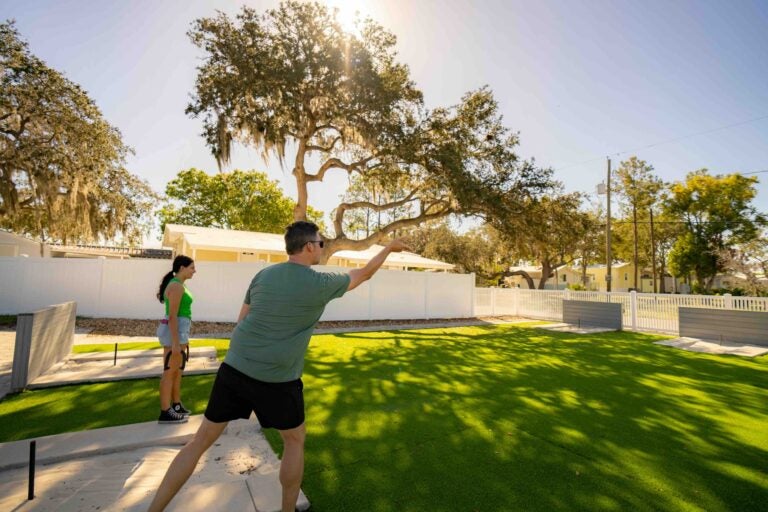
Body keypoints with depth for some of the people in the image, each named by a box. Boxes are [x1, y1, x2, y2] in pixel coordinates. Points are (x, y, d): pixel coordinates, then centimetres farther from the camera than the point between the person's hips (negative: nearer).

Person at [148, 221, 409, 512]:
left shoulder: (263, 275, 3)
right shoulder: (320, 284, -11)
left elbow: (242, 321, 11)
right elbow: (363, 274, 4)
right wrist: (389, 248, 17)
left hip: (233, 369, 5)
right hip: (277, 380, -4)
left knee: (201, 441, 19)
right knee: (295, 440, 20)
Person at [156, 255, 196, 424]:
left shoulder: (178, 285, 14)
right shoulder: (176, 286, -16)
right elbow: (172, 315, -20)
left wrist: (184, 338, 23)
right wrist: (175, 342, -22)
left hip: (179, 330, 10)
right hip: (175, 331, -10)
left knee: (178, 370, 17)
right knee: (170, 372, -2)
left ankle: (176, 406, 29)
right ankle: (165, 413, 7)